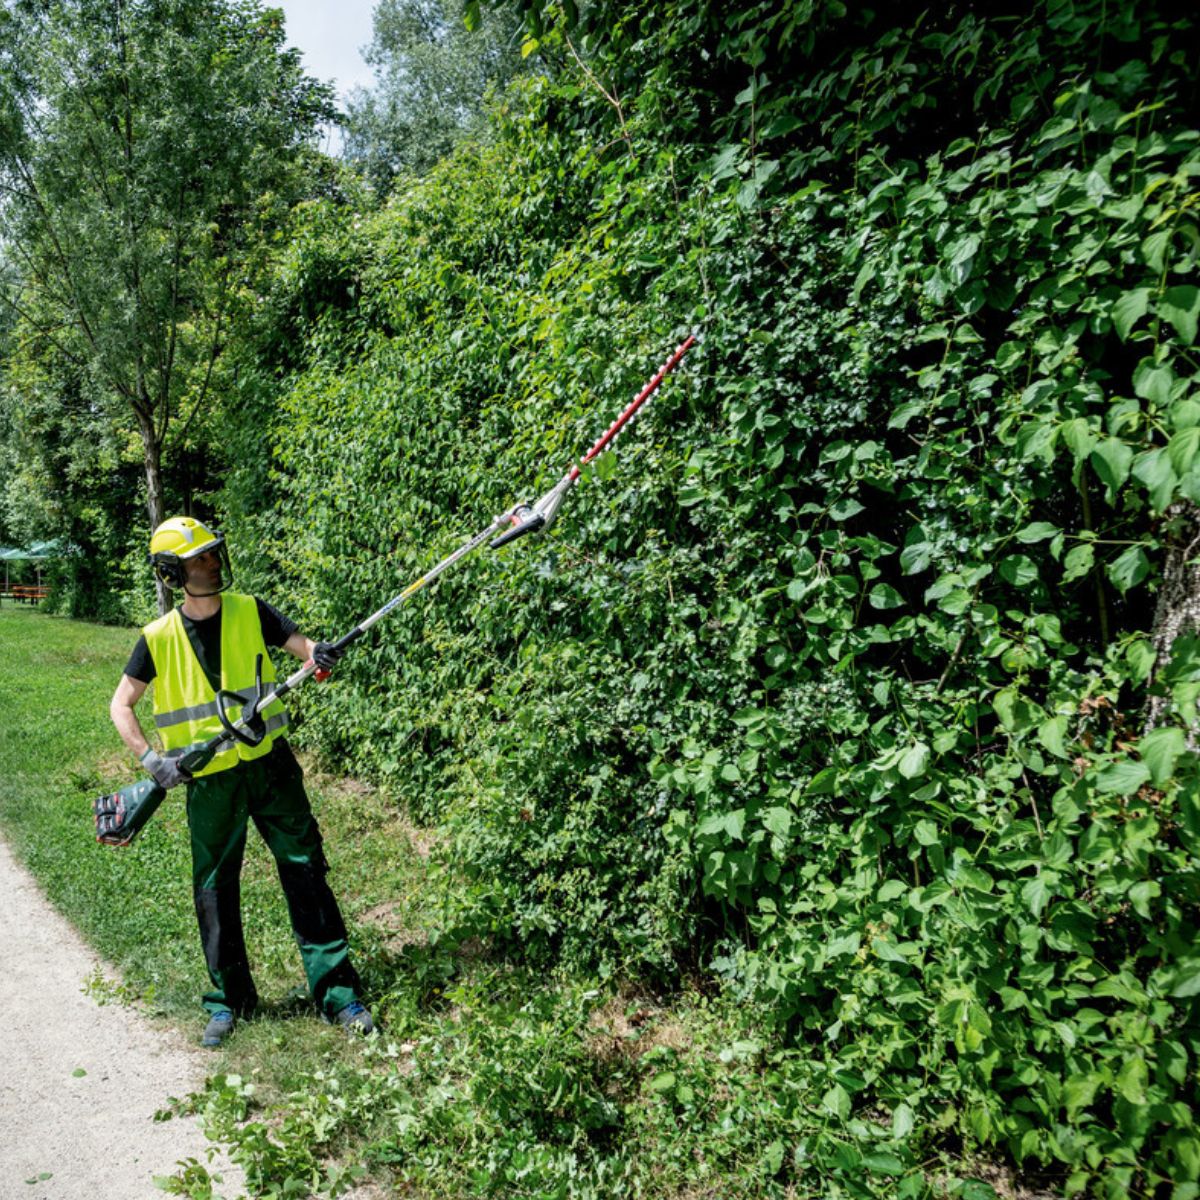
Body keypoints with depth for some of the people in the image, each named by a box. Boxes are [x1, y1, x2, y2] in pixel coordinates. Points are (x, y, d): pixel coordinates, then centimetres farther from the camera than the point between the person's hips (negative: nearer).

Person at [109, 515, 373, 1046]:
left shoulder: (249, 611, -1)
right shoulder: (159, 638, -2)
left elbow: (301, 643, -8)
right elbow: (121, 704, 2)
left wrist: (318, 654, -32)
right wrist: (148, 756, -13)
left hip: (269, 765, 0)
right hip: (209, 781, 0)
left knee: (306, 872, 1)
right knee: (215, 889, 10)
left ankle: (337, 992, 10)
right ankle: (228, 998, 28)